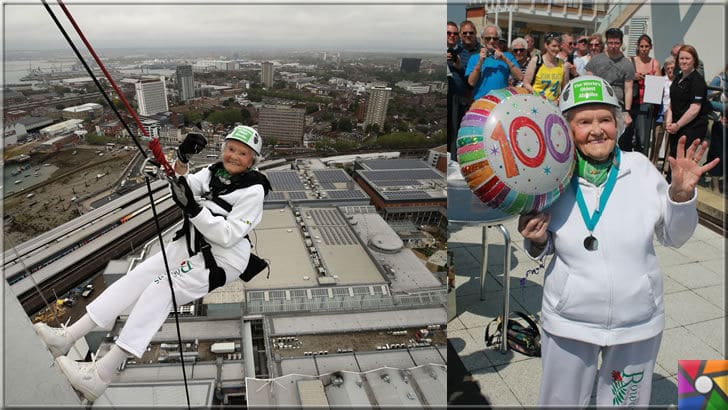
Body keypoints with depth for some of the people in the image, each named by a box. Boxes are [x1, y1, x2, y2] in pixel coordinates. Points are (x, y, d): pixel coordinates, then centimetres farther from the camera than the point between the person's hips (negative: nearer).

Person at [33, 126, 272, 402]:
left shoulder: (253, 190, -15)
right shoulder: (215, 172, 6)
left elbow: (227, 236, -20)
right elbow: (183, 188, -3)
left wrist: (193, 208, -30)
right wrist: (182, 159, -20)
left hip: (223, 258, -7)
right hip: (192, 243, 7)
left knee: (161, 289, -20)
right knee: (140, 275, -6)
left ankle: (101, 376, -21)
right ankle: (67, 337, -6)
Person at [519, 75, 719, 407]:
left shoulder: (640, 168, -9)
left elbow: (673, 237, 2)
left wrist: (681, 194, -15)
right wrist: (537, 242, -18)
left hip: (638, 323, 1)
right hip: (568, 323, -1)